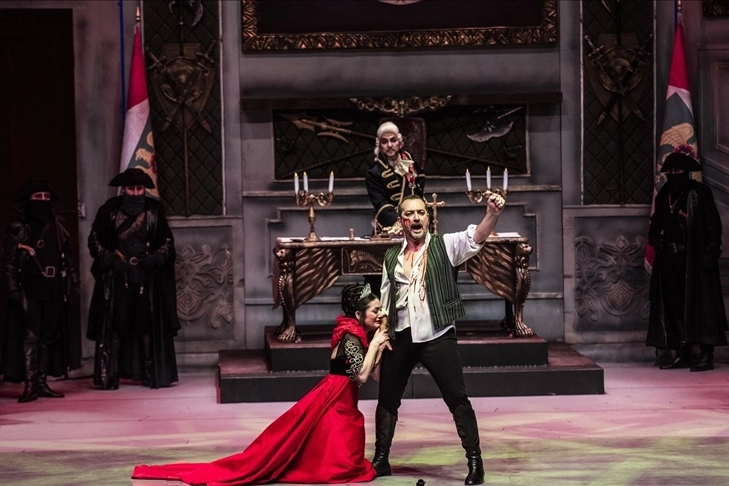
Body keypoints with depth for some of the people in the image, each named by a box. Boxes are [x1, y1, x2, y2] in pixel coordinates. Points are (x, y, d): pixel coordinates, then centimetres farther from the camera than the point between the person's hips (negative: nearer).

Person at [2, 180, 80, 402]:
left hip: (54, 289, 5)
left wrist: (72, 281, 11)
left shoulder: (58, 225, 12)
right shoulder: (18, 227, -1)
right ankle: (30, 384, -9)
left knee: (49, 336, 5)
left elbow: (68, 257, 16)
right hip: (29, 289, -5)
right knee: (30, 335, -9)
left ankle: (42, 382, 11)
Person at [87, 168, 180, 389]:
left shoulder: (154, 210, 5)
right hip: (117, 278, -1)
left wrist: (155, 258, -6)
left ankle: (152, 375, 7)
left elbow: (168, 241, 12)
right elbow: (94, 240, 7)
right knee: (113, 325, -4)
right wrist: (109, 259, -7)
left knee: (148, 325, 1)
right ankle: (108, 377, -3)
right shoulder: (110, 210, 1)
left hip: (146, 278, 1)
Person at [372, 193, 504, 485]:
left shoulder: (445, 246, -2)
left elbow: (475, 238, -21)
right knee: (387, 400, 14)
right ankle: (380, 460, 28)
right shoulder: (392, 257, 10)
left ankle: (475, 462, 2)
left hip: (437, 337, -4)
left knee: (458, 400, -5)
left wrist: (492, 213, -40)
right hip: (400, 338, 4)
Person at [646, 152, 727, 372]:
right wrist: (655, 238, 5)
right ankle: (682, 354, 14)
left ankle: (707, 355, -6)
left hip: (694, 259, -6)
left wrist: (710, 252, -17)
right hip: (670, 259, 6)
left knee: (700, 305, -7)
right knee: (675, 306, 7)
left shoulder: (699, 193, -5)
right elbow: (656, 224, 25)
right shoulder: (663, 196, 13)